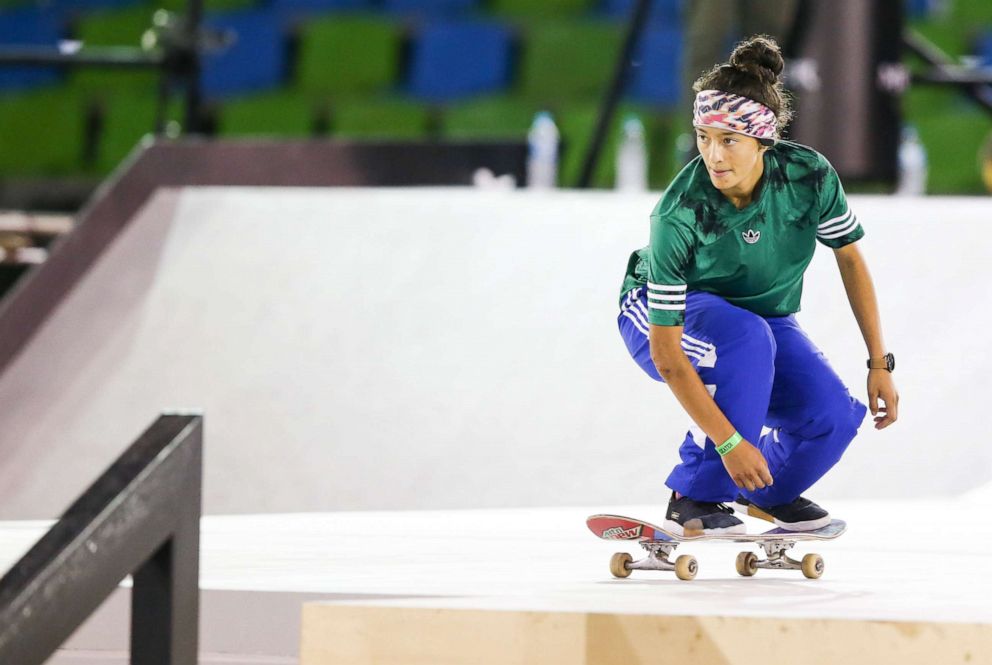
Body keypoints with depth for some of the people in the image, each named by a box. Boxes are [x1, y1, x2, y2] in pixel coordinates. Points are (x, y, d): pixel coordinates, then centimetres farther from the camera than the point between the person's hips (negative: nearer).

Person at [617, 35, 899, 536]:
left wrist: (880, 364, -6)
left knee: (834, 417, -18)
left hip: (763, 317, 4)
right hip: (660, 319, -4)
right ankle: (696, 499, -23)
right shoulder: (679, 216, -34)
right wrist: (728, 442, -36)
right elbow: (665, 351, -33)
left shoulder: (810, 177, -25)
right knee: (746, 338, -37)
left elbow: (850, 257, -5)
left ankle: (768, 490, 17)